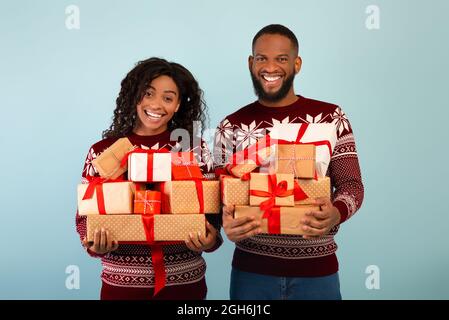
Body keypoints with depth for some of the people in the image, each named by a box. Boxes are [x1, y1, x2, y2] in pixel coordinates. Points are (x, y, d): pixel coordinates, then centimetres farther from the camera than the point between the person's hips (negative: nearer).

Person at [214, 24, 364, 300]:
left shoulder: (330, 117, -1)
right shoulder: (232, 126, 0)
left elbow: (351, 183, -4)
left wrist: (337, 213, -26)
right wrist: (227, 224, -22)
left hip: (317, 268, 0)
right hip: (251, 268, 1)